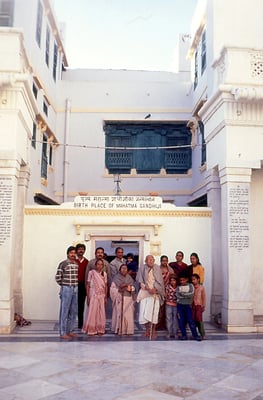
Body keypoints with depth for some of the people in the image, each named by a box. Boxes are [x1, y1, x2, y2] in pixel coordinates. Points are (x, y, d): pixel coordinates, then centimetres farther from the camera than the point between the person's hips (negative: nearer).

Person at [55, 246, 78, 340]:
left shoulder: (77, 264, 9)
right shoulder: (63, 264, -9)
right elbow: (57, 277, -8)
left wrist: (75, 284, 8)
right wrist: (64, 285, 3)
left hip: (75, 289, 6)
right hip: (66, 289, -6)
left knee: (73, 312, 11)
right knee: (64, 311, -1)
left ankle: (70, 330, 24)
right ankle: (63, 333, 7)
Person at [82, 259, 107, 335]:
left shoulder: (104, 274, 7)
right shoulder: (91, 272, -3)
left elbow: (105, 286, 10)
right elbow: (88, 285, -2)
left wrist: (106, 297, 6)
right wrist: (88, 297, -6)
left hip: (102, 295, 3)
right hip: (93, 295, -3)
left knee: (101, 312, 5)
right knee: (92, 312, -2)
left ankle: (100, 329, 13)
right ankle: (91, 330, 7)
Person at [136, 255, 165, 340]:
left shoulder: (157, 268, 1)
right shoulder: (142, 268, -1)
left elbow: (160, 281, 2)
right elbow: (140, 282, -2)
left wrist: (155, 289, -12)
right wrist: (148, 289, -13)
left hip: (155, 293, 0)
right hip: (145, 292, 0)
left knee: (154, 312, -7)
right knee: (143, 311, -5)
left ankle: (153, 331, 8)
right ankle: (147, 329, 15)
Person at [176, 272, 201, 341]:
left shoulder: (190, 285, 3)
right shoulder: (178, 287, 6)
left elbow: (191, 294, -12)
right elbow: (178, 295, -10)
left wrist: (182, 294, -13)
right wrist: (187, 296, -16)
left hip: (188, 305, -2)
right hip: (180, 305, 2)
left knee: (190, 320, -5)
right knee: (181, 321, 1)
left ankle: (195, 335, 1)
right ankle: (184, 335, 10)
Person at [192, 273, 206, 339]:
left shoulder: (201, 287, 0)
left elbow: (204, 297, 2)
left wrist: (203, 306, 0)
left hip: (199, 305, -3)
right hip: (192, 305, 3)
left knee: (199, 319, -7)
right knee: (193, 320, 2)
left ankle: (202, 334, 0)